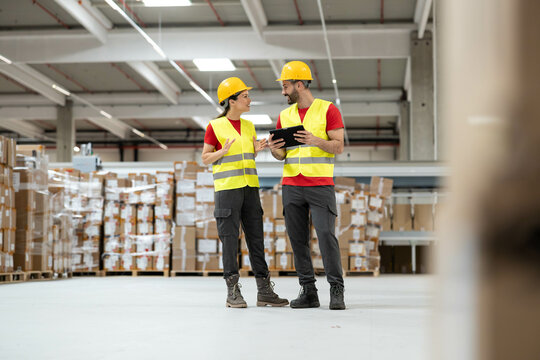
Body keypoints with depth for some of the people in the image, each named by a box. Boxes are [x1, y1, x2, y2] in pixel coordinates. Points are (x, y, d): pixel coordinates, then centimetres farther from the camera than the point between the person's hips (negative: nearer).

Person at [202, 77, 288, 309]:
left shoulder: (248, 126, 14)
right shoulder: (215, 127, -3)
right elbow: (205, 159, 0)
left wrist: (257, 149, 1)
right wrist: (223, 151, -18)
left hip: (250, 187, 6)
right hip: (226, 188, -6)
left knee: (256, 239, 5)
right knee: (230, 240, -4)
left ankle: (264, 291, 9)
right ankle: (233, 292, 3)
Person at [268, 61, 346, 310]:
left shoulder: (328, 110, 1)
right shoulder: (285, 116, 15)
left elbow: (339, 147, -5)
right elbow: (281, 154, 16)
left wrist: (315, 141, -23)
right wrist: (275, 149, -8)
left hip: (320, 184, -5)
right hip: (291, 185, 5)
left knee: (326, 235, -11)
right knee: (298, 239, 3)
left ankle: (336, 292, -5)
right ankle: (308, 292, 8)